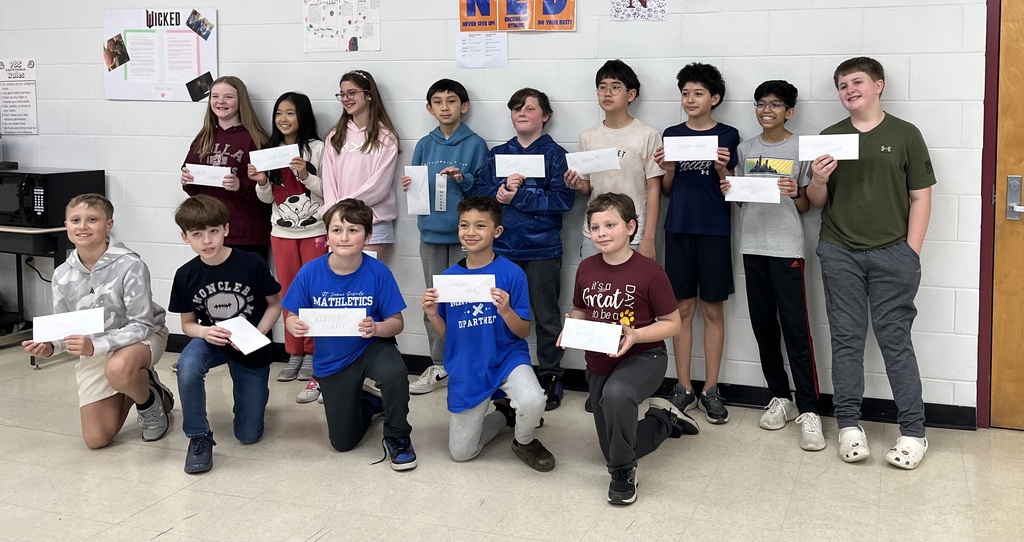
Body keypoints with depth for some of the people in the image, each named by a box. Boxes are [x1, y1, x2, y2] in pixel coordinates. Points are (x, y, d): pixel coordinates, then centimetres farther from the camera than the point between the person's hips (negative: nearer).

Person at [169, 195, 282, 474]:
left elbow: (274, 304, -6)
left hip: (251, 349, -1)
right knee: (187, 365, -37)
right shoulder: (186, 275, -11)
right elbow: (187, 323, -1)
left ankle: (251, 394, 37)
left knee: (248, 435, 1)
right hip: (211, 341, 1)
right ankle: (199, 437, -16)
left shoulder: (251, 264, -19)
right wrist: (204, 331, -24)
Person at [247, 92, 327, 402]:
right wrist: (261, 182, -9)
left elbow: (327, 192, -7)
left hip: (314, 231, -4)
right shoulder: (271, 150, 7)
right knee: (288, 294, 9)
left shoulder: (317, 148, -6)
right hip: (282, 232, 4)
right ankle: (294, 354, 18)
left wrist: (306, 175, -20)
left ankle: (312, 355, 10)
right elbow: (267, 198, 11)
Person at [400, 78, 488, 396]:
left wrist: (464, 179, -20)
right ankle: (439, 366, 19)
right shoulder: (425, 145, 9)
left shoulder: (475, 144, -2)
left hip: (465, 233, -4)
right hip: (431, 232, 4)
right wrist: (407, 185, -8)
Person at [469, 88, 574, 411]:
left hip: (542, 249, -3)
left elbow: (563, 199, -13)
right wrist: (501, 190, -17)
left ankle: (550, 378, 17)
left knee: (546, 316, 5)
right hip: (502, 247, 3)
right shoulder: (497, 154, 12)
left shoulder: (555, 154, 0)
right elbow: (477, 192, 3)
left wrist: (517, 196, -16)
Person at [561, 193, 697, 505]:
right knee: (612, 450, 15)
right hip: (598, 361, 6)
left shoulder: (649, 271, -16)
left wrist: (636, 335, -25)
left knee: (616, 393, -41)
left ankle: (623, 471, -16)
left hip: (642, 357, -6)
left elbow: (672, 323, -10)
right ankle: (664, 420, 43)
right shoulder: (586, 269, -3)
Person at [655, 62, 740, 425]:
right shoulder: (671, 135, 8)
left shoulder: (727, 136, 1)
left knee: (713, 309, 3)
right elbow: (667, 190, 11)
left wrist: (723, 170, -17)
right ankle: (683, 387, 13)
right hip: (679, 228, 2)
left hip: (714, 230, -2)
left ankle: (711, 389, 11)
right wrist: (667, 170, -8)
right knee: (683, 307, 5)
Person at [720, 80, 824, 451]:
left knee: (795, 329, -7)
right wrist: (728, 191, -2)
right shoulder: (745, 149, 11)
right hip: (752, 245, 5)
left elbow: (805, 207, 3)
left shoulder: (801, 150, 0)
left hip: (787, 248, -4)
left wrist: (795, 192, -17)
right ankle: (780, 398, 22)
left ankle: (808, 411, -3)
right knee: (763, 325, 9)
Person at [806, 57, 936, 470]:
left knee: (895, 339, 0)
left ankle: (913, 431, 6)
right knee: (846, 339, 5)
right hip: (839, 253, 2)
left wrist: (911, 252, -4)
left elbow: (921, 196, 2)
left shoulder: (905, 134, 2)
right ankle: (849, 424, 13)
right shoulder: (829, 137, 8)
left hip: (891, 253, -2)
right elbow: (816, 201, 11)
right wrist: (818, 180, -12)